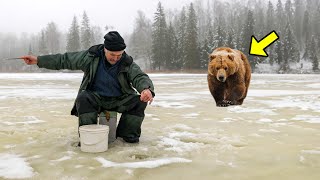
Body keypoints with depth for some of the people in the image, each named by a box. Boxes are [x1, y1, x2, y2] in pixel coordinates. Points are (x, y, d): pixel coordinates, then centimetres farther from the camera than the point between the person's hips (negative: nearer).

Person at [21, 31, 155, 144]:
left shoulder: (127, 63, -10)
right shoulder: (91, 56, -10)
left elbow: (140, 77, -21)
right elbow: (64, 60, -3)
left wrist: (147, 89, -47)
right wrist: (38, 60, -8)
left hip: (120, 100, 1)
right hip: (95, 98, -1)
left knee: (139, 101, -24)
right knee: (83, 97, -33)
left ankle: (127, 134, -3)